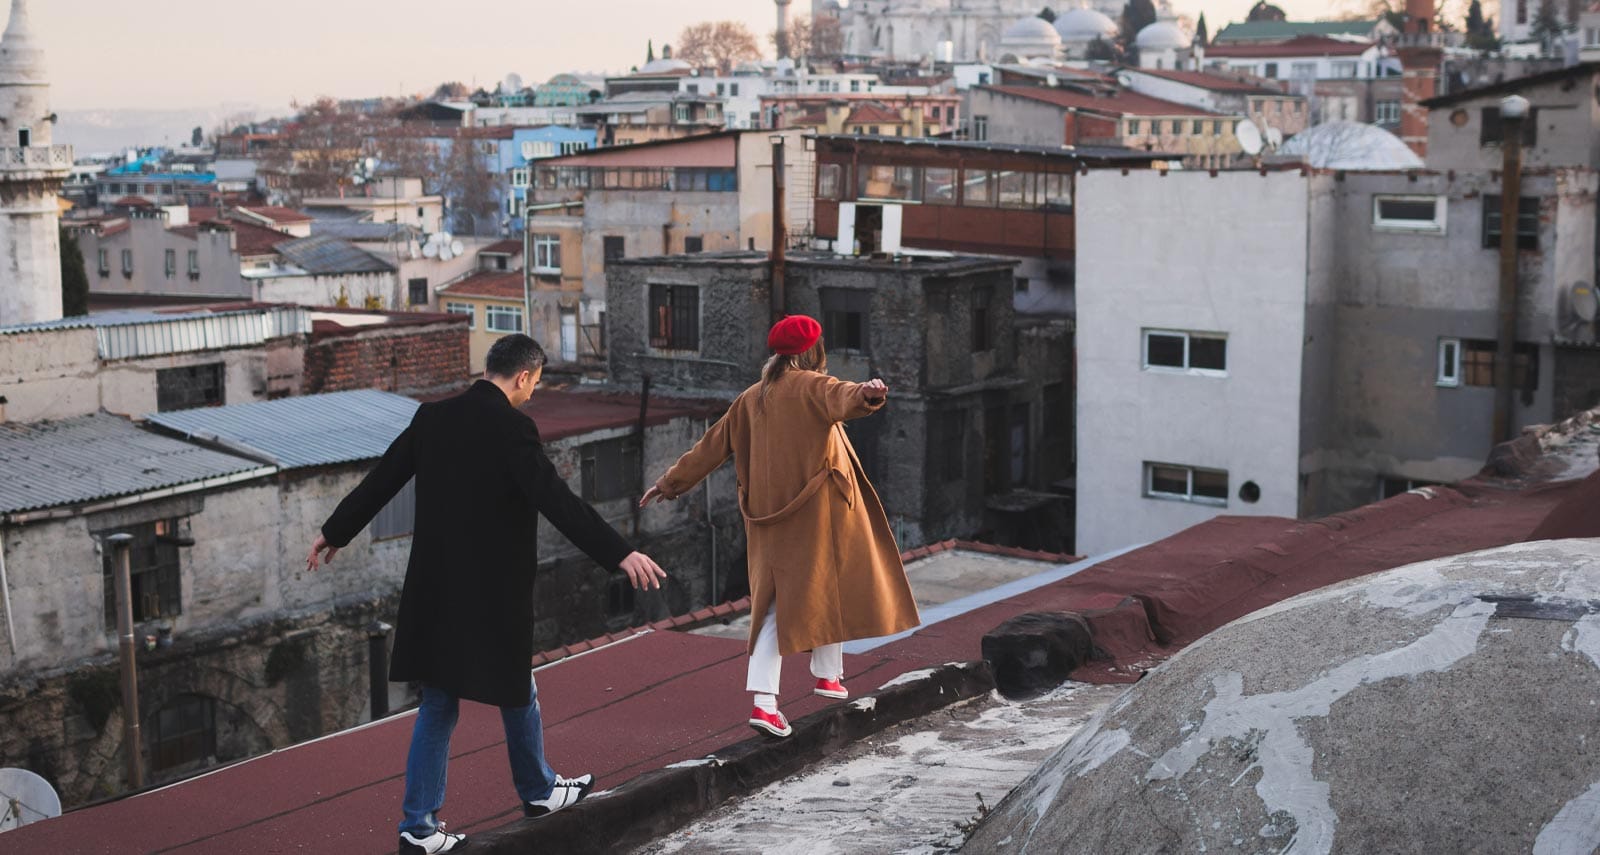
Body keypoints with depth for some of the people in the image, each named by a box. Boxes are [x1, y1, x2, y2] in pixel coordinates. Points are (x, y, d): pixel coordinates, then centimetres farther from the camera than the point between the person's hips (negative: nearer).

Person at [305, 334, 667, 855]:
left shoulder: (433, 417, 4)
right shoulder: (510, 427, -16)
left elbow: (381, 479, 13)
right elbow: (556, 500, -24)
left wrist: (335, 533, 26)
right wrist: (621, 554, -25)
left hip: (436, 588, 6)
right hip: (493, 592, -6)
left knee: (438, 705, 11)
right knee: (516, 691, 16)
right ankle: (538, 791, 36)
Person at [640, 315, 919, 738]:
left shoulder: (750, 399, 11)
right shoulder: (812, 386, -7)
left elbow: (712, 444, 16)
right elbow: (842, 399, -31)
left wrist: (671, 482, 25)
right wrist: (865, 394, -53)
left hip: (770, 517, 5)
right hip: (817, 509, -5)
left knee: (775, 599, 6)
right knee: (828, 584, 15)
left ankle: (763, 701, -5)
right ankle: (827, 673, 26)